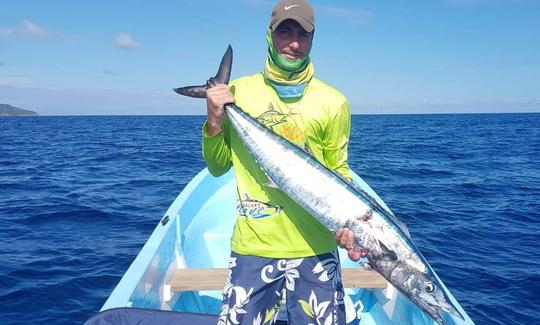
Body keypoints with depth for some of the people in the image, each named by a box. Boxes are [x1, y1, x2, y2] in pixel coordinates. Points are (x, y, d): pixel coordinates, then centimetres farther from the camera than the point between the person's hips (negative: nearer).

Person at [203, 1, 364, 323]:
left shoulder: (333, 102, 0)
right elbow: (218, 167, 6)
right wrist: (214, 122, -11)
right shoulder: (238, 91, 2)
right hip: (252, 247, 1)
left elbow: (338, 173, 6)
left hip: (316, 249, 0)